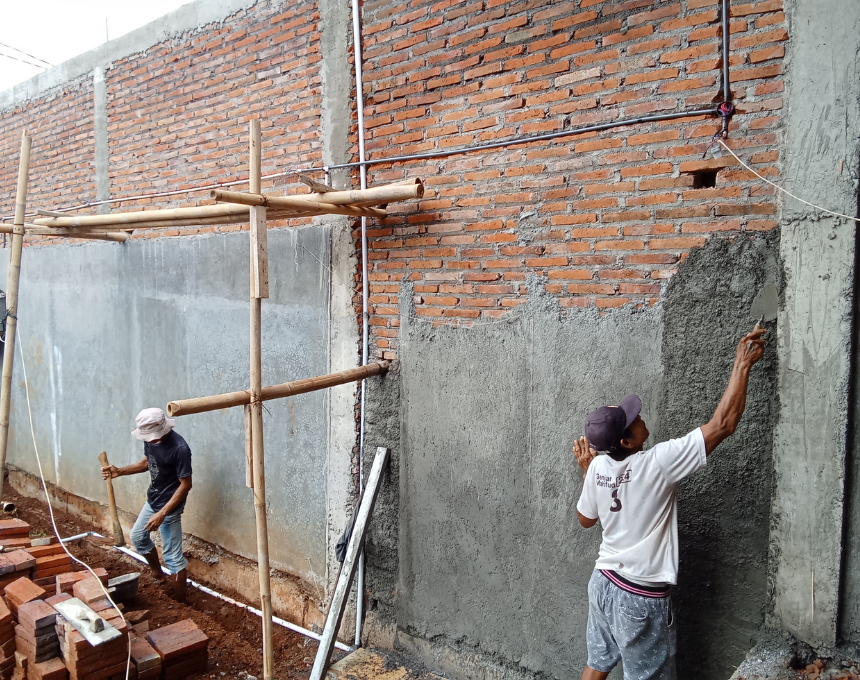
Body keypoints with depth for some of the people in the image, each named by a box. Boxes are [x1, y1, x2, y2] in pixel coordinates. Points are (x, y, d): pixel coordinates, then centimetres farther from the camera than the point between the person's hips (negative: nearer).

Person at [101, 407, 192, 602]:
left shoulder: (179, 448, -31)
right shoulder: (151, 439, -7)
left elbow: (186, 484, -25)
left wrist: (162, 513, -26)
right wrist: (120, 471, -1)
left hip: (169, 507, -9)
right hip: (152, 501, 9)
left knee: (173, 557, 0)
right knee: (138, 536, 27)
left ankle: (180, 603, 14)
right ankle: (158, 574, 48)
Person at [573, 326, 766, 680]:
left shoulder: (599, 467, -7)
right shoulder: (657, 463, -25)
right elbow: (722, 425, -23)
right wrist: (743, 364, -16)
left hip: (603, 582, 6)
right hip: (640, 597, -6)